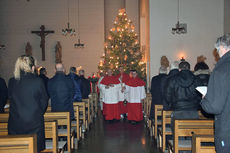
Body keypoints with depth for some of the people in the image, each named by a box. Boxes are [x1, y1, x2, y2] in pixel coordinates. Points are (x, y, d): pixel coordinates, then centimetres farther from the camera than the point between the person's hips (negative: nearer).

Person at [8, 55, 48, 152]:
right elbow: (44, 100, -2)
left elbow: (10, 99, 9)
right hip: (34, 122, -3)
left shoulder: (11, 81, -2)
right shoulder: (38, 81, -11)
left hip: (15, 123, 3)